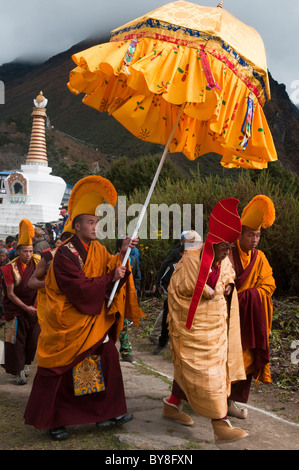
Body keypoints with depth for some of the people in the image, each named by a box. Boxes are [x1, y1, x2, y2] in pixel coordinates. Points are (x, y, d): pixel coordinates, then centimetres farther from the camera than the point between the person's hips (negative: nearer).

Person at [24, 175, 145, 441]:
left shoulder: (97, 249, 6)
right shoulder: (65, 254, -18)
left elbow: (109, 268, -4)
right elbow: (80, 288, -24)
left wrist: (122, 254, -19)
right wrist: (111, 277, -21)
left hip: (95, 321, 7)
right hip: (69, 322, -7)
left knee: (107, 362, 7)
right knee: (60, 372, 4)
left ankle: (107, 413, 21)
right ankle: (53, 421, 19)